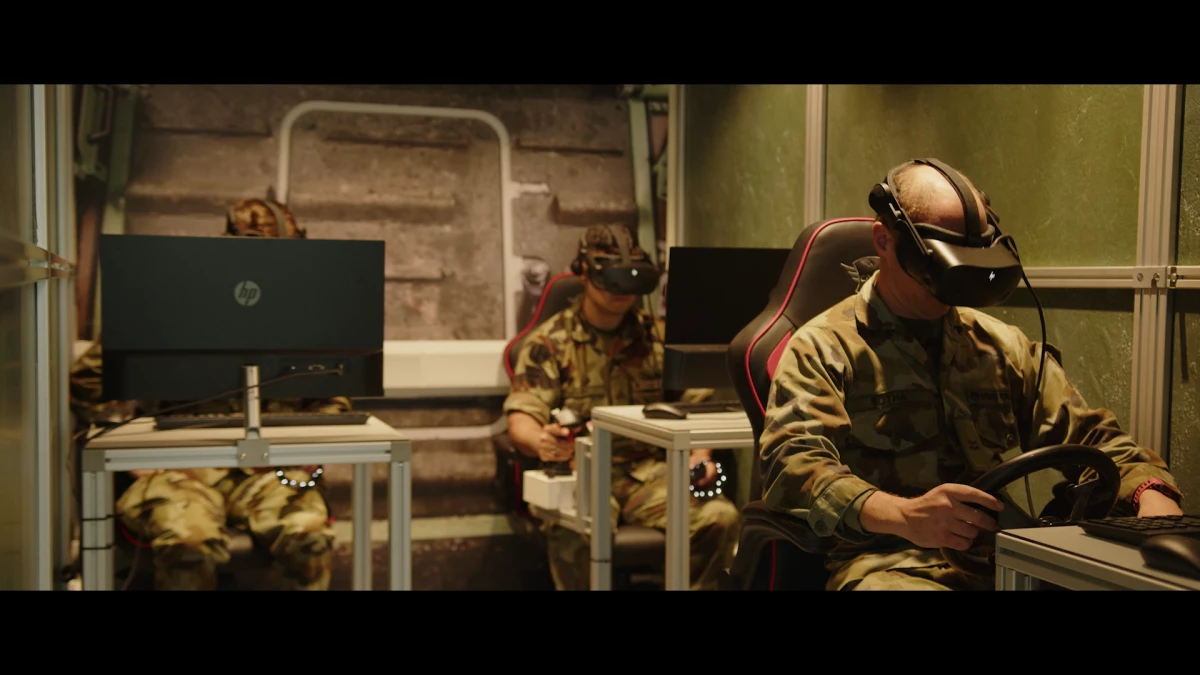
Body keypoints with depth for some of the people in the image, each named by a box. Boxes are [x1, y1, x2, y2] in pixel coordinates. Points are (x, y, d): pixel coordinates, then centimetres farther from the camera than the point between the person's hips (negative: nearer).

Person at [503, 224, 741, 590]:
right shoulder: (550, 341, 2)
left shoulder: (661, 336, 12)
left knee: (720, 517, -25)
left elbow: (696, 405, 10)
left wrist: (700, 454, -11)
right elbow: (522, 419, -8)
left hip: (651, 470, 3)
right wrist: (542, 442, -32)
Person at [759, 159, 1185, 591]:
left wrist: (1151, 493, -1)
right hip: (888, 561, -5)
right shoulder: (824, 347, 3)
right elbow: (792, 465, -11)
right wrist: (903, 515, -29)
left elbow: (1090, 434, 23)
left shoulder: (1005, 347, 22)